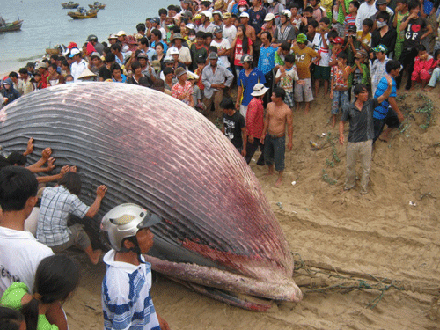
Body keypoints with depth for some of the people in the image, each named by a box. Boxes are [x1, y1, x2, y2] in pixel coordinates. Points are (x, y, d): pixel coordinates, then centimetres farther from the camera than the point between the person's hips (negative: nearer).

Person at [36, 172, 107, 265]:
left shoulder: (46, 191, 0)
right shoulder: (71, 198, -17)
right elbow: (91, 213, -11)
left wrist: (62, 175, 36)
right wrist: (99, 197, 3)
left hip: (41, 242, 5)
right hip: (58, 245, -5)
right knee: (78, 228, 24)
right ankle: (93, 257, 41)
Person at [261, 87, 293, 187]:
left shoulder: (287, 110, -21)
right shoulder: (269, 105, -6)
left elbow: (290, 125, -12)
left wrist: (290, 141, -9)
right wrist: (263, 134, 12)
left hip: (279, 138, -5)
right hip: (269, 136, 5)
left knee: (279, 158, 6)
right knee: (267, 155, 21)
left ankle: (280, 178, 30)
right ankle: (270, 171, 50)